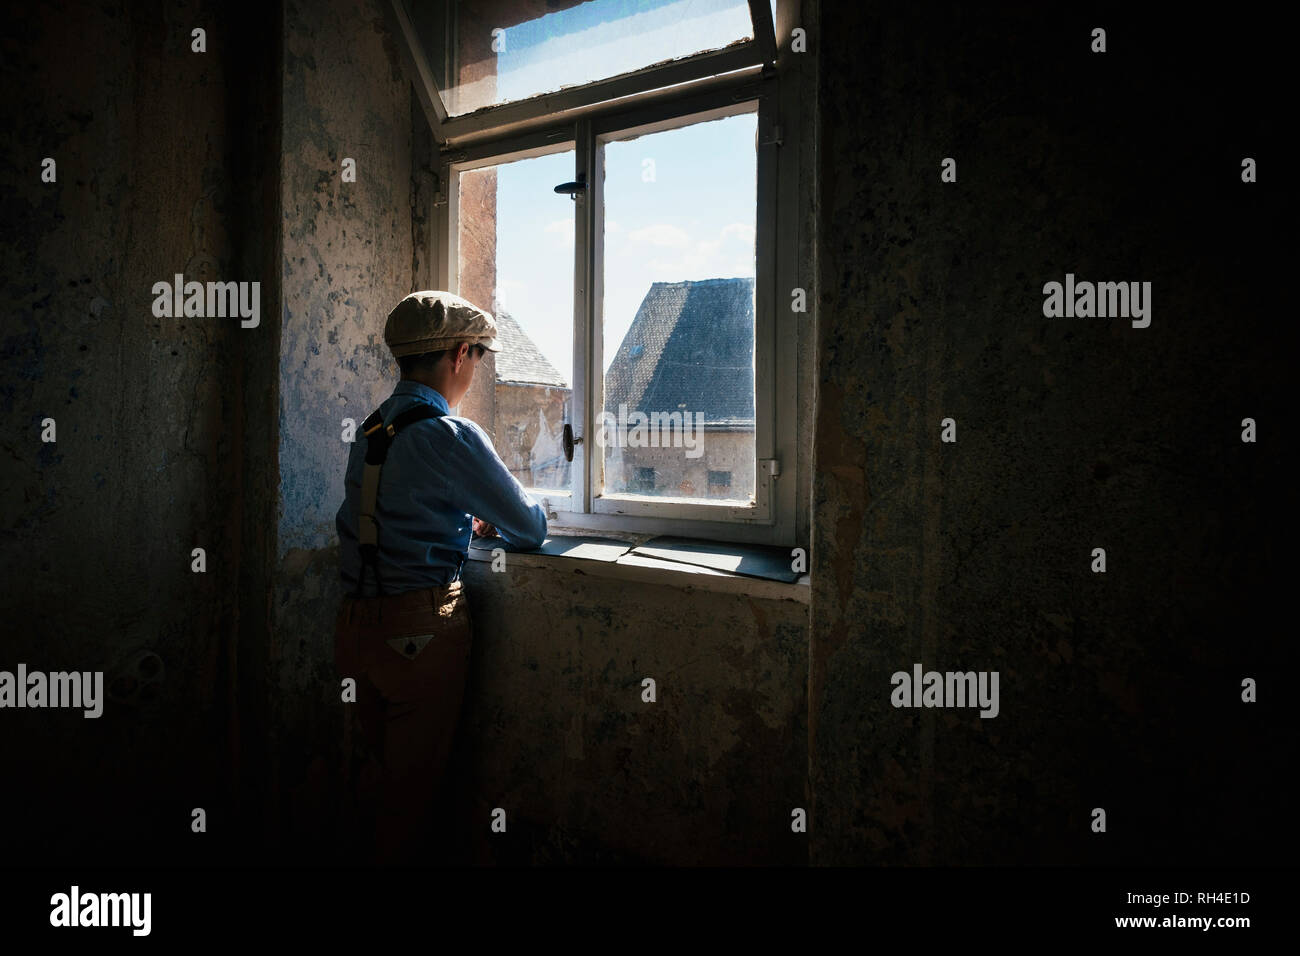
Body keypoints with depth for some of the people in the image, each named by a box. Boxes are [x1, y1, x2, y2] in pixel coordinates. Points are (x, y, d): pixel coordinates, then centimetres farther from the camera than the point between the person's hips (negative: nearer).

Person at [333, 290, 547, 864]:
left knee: (390, 770, 21)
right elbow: (530, 529, -7)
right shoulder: (453, 436, -15)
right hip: (421, 631, -7)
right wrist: (493, 520, 16)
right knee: (414, 789, 8)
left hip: (357, 624, 8)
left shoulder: (369, 431, 9)